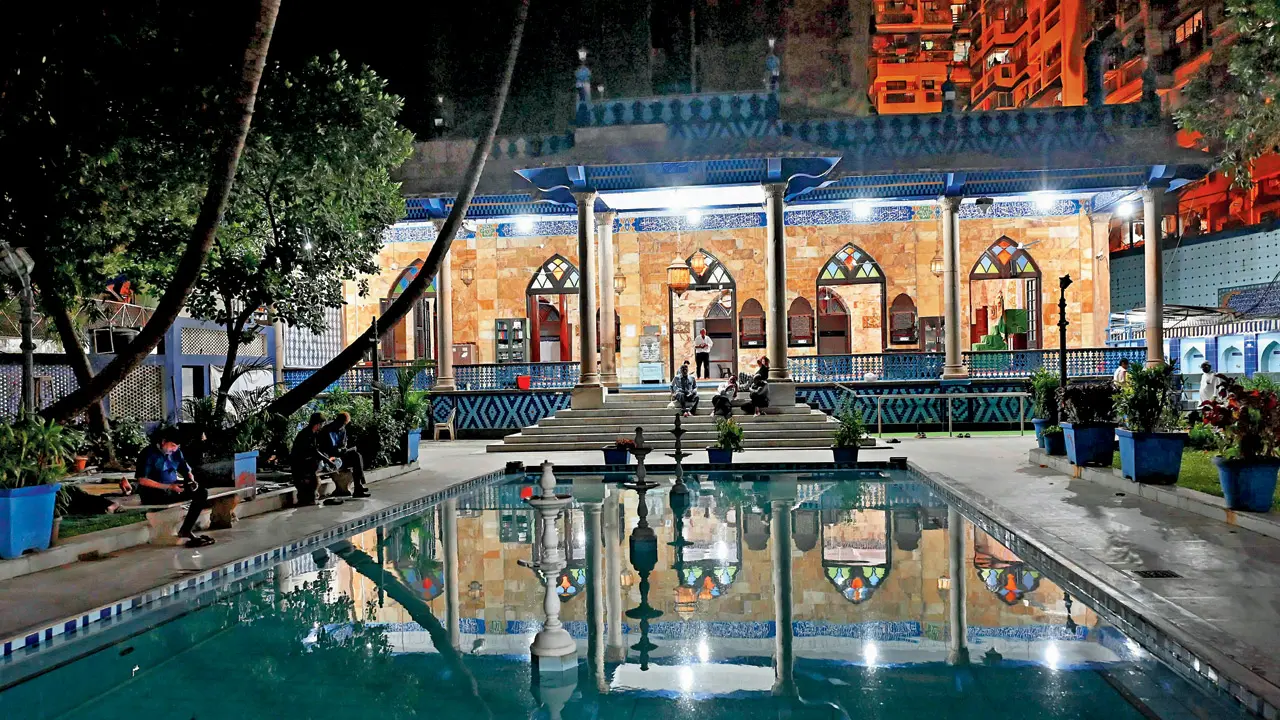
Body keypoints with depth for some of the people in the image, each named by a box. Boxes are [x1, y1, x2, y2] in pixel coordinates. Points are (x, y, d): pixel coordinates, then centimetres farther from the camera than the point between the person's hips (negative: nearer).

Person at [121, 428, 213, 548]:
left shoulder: (176, 452, 7)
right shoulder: (149, 454, -13)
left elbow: (187, 471, 15)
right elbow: (142, 480, -20)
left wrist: (191, 481, -10)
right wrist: (169, 487, -25)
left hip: (173, 487, 7)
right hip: (152, 494, -7)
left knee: (202, 493, -13)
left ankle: (185, 530, -16)